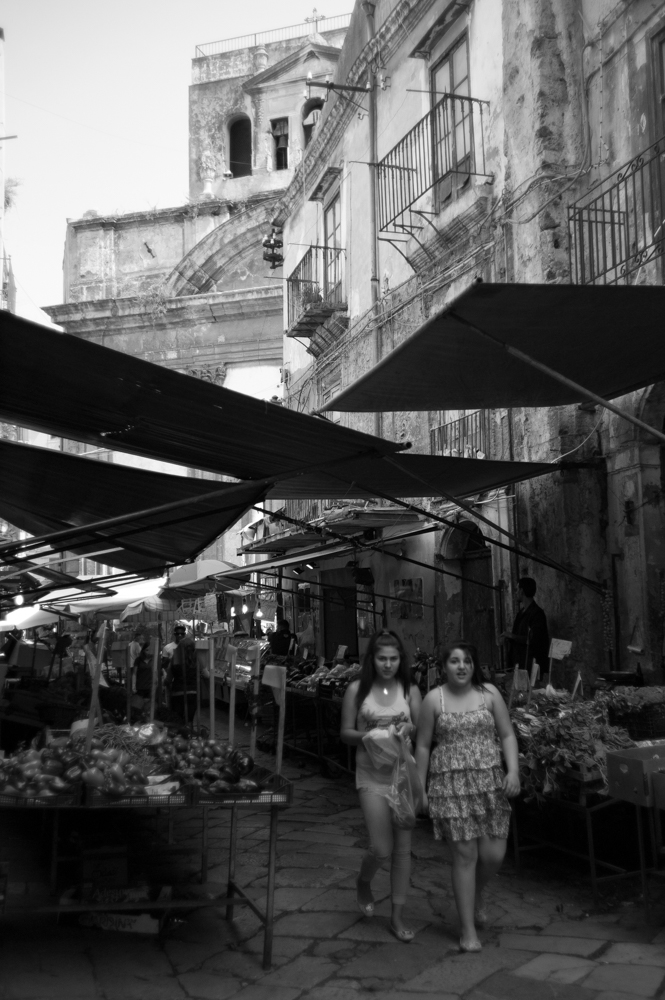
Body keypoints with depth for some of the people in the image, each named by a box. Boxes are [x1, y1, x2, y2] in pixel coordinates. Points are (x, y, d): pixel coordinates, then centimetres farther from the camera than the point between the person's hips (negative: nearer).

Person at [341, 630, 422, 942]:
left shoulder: (409, 690, 2)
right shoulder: (357, 690, -2)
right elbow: (345, 733, 1)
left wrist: (409, 729, -18)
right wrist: (370, 734, -18)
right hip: (372, 775, -2)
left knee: (403, 847, 6)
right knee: (382, 848, -7)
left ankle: (397, 916, 19)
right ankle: (363, 883, 27)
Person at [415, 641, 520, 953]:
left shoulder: (489, 693, 3)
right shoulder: (434, 699, 0)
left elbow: (507, 735, 5)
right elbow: (423, 746, 4)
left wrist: (513, 770, -8)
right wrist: (420, 788, 3)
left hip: (490, 781, 2)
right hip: (451, 784, -2)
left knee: (493, 854, 0)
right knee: (465, 855, -3)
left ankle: (476, 893, 35)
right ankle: (468, 929, 11)